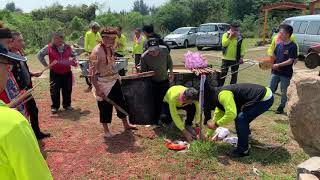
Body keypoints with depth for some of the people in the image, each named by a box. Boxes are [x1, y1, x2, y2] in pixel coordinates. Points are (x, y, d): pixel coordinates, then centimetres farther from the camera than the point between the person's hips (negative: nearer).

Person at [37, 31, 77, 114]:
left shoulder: (67, 47, 5)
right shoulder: (49, 47, -3)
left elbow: (73, 55, 23)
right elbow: (40, 55, 3)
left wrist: (73, 61, 3)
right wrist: (46, 65, -1)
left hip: (67, 72, 2)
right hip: (55, 73, -2)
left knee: (67, 90, 9)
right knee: (54, 90, 2)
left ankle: (67, 105, 25)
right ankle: (55, 106, 16)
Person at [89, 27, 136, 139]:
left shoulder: (110, 48, 4)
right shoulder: (96, 52, -20)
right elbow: (92, 72, -22)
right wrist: (97, 89, -23)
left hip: (114, 81, 8)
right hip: (103, 84, -8)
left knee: (121, 102, 17)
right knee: (105, 107, 6)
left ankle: (126, 125, 35)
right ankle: (106, 130, 26)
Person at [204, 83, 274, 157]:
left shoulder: (223, 95, -23)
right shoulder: (219, 94, 10)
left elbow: (231, 114, -30)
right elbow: (218, 116, 18)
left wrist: (216, 124, -16)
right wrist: (208, 134, 22)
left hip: (266, 98, -10)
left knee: (241, 119, -15)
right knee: (238, 115, 17)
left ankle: (243, 150, -3)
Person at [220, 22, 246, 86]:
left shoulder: (240, 37, 1)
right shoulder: (226, 35, 0)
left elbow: (242, 48, 0)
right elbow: (224, 44, -14)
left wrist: (241, 57, -8)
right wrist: (230, 37, -18)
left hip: (235, 59, 1)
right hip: (226, 58, -1)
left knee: (234, 74, 9)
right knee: (223, 73, 5)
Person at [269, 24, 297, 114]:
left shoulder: (293, 46, -13)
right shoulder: (279, 45, 3)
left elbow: (290, 61, -18)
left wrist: (278, 65, -23)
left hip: (286, 74, -5)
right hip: (276, 72, 5)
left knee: (284, 92, 9)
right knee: (270, 89, 12)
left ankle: (281, 107, 23)